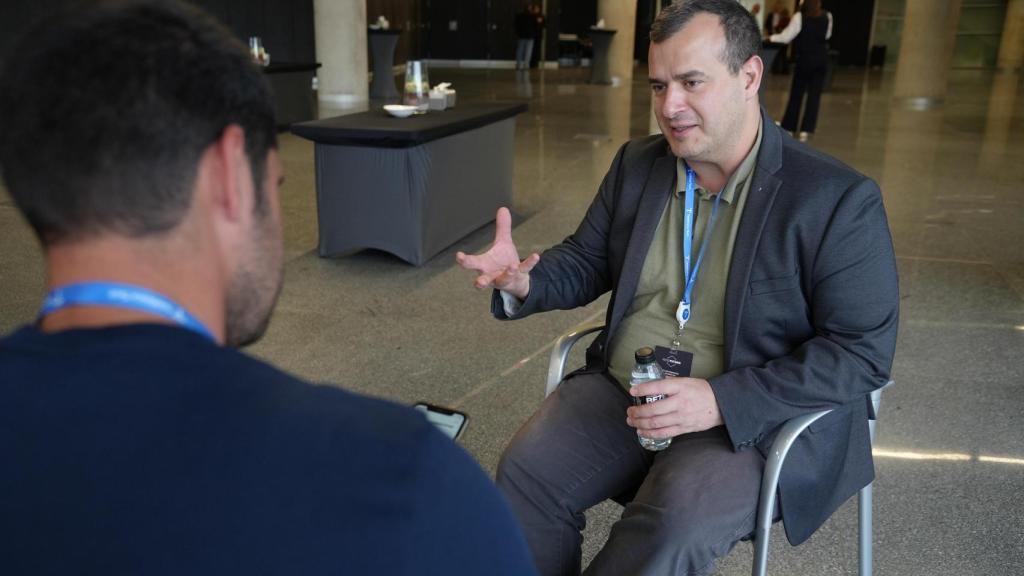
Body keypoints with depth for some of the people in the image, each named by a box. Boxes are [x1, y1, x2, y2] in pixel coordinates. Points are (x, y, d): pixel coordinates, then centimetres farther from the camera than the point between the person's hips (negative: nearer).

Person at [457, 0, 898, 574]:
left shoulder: (839, 199, -12)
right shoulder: (636, 164, 5)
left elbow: (864, 351, -13)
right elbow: (587, 260, 15)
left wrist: (723, 400, -25)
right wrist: (524, 282, -9)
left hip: (757, 414, -4)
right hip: (620, 390, 5)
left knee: (677, 519, -31)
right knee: (524, 472, -18)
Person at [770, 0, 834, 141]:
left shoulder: (799, 16, -11)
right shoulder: (827, 17, 2)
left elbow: (786, 37, -9)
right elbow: (827, 35, 15)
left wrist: (771, 38, 4)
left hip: (805, 58, -3)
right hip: (821, 58, 3)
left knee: (796, 93, 7)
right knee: (814, 94, 4)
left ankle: (789, 128, 11)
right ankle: (805, 130, 0)